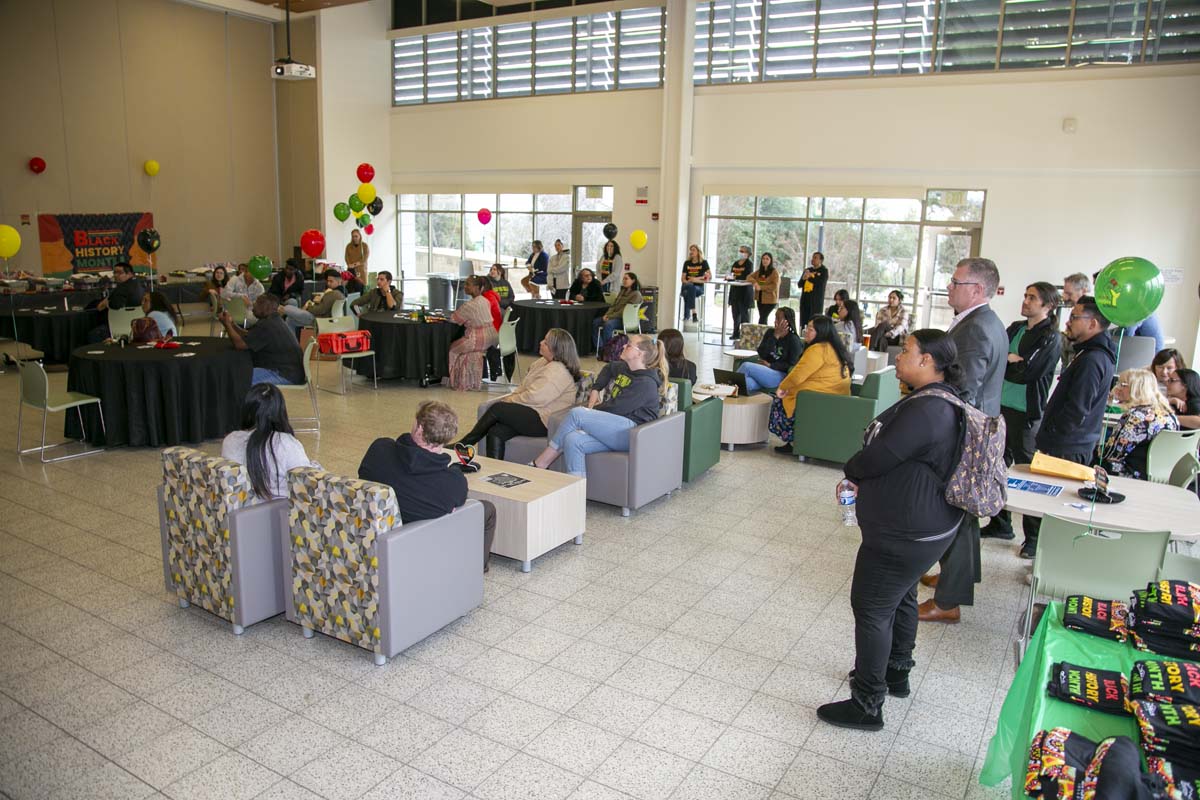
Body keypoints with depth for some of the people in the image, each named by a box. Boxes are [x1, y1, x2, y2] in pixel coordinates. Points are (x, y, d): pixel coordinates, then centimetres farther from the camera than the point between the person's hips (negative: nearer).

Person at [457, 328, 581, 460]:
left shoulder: (558, 371, -15)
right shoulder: (543, 362, 16)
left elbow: (534, 397, -22)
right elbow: (523, 388, 19)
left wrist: (508, 400, -8)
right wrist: (507, 398, 1)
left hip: (542, 421, -9)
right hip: (530, 414, 9)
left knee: (496, 408, -16)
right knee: (496, 433, -16)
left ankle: (463, 444, -3)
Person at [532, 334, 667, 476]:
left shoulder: (646, 383, -10)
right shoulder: (624, 368, 16)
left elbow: (616, 408, -16)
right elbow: (608, 368, 40)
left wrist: (590, 411, 0)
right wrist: (595, 390, 25)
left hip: (632, 430, -8)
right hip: (614, 428, 8)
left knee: (576, 413, -21)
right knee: (572, 439, -20)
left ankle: (539, 465, -13)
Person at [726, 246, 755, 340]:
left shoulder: (749, 264, -6)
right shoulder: (735, 263, 15)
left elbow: (747, 277, -16)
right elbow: (731, 274, 15)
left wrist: (734, 277, -20)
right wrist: (728, 277, -7)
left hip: (745, 293, -6)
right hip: (735, 291, 7)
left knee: (744, 313, -4)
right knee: (735, 314, 9)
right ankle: (736, 334, 16)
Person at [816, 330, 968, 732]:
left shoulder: (925, 410, -28)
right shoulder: (937, 400, 7)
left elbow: (877, 457, -25)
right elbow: (895, 453, 12)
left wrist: (852, 470, -3)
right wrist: (862, 476, -2)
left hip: (904, 534, -11)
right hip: (920, 526, 11)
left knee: (871, 609, -1)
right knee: (900, 597, 25)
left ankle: (867, 705, 11)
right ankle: (896, 672, 44)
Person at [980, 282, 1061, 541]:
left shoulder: (1050, 337, -9)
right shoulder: (1016, 328, 11)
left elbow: (1027, 373, -18)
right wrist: (1012, 360, -10)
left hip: (1027, 412, -7)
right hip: (1002, 406, 7)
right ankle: (1000, 523, 27)